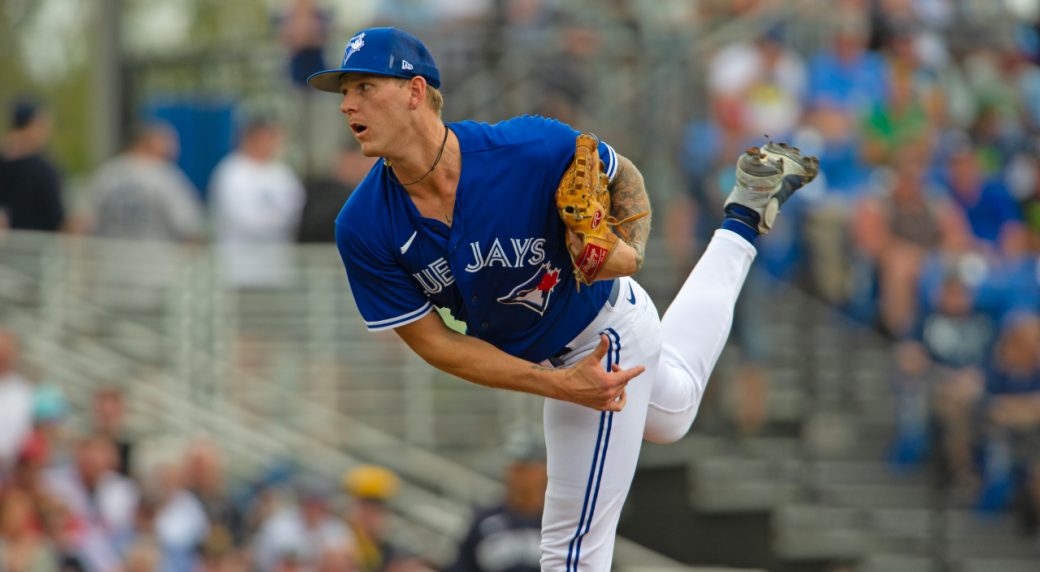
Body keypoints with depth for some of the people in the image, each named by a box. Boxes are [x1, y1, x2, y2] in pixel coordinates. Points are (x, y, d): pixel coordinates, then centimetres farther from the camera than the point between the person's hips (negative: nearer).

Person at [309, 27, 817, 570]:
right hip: (545, 359, 4)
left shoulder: (532, 149, -33)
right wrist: (559, 384, -23)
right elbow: (431, 342, -17)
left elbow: (622, 175, -11)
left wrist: (627, 249, -30)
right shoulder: (362, 229, -24)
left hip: (603, 333, -4)